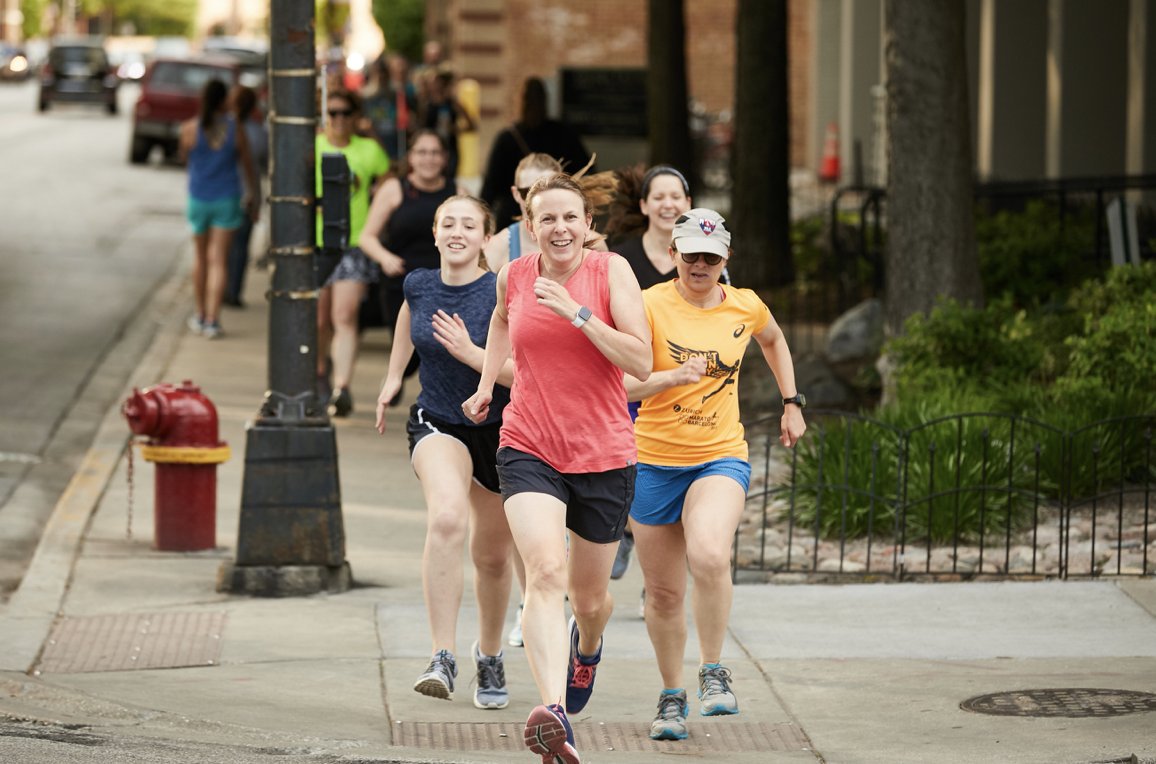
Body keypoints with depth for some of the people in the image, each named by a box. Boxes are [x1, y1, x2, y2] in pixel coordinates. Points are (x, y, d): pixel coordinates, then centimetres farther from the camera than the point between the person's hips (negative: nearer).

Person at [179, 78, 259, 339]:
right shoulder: (235, 129, -8)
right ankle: (212, 320, -8)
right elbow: (247, 165, 2)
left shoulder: (190, 129, -9)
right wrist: (253, 194, 17)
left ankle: (201, 315, 26)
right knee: (218, 261, -1)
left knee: (200, 257, 19)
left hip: (199, 198, 1)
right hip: (227, 200, -1)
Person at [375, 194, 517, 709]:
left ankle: (490, 655, 44)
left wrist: (470, 352, -33)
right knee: (446, 518, -30)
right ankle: (443, 658, -33)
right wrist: (393, 376, 25)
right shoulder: (419, 285, -5)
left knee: (493, 556, 15)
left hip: (498, 432, -1)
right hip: (437, 425, 1)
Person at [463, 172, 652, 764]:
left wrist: (577, 312, -23)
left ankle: (587, 645, 55)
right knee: (545, 572, -24)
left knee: (589, 596, 16)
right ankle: (554, 716, -39)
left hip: (604, 454, 0)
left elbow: (641, 363, -16)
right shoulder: (514, 276, 1)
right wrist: (487, 382, 24)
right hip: (528, 449, 0)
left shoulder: (611, 271, -8)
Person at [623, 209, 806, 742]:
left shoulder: (746, 308, 1)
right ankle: (671, 696, 29)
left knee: (709, 556, -29)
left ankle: (713, 672, -9)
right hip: (654, 461, 0)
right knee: (663, 592, 8)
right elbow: (623, 384, -16)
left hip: (720, 458, 0)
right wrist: (676, 376, -32)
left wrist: (792, 404, 22)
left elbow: (773, 340, 25)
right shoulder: (650, 306, -9)